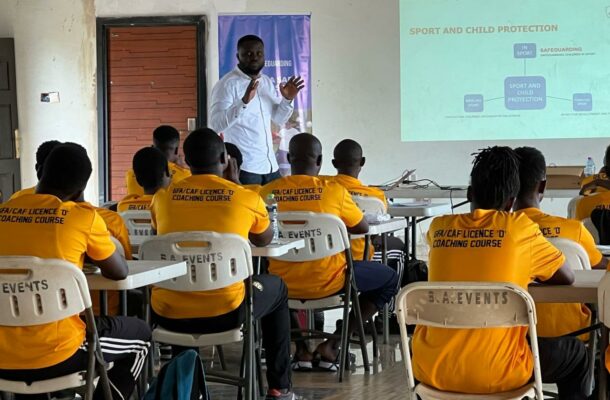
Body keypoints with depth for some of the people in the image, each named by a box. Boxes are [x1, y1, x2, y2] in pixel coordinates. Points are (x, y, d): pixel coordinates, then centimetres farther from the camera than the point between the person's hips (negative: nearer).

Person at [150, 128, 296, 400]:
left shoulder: (162, 197, 2)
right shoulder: (247, 198, -4)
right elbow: (265, 240, 18)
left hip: (168, 315, 2)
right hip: (224, 312, -2)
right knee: (276, 288, 29)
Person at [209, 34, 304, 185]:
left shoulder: (267, 82, 13)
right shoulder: (227, 84, -10)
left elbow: (279, 119, 22)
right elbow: (216, 125, -22)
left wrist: (287, 100, 1)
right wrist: (244, 101, -33)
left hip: (270, 165, 7)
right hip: (243, 167, -7)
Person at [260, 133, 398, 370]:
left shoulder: (269, 191, -4)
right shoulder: (334, 191, -10)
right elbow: (362, 228, 5)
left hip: (284, 284, 3)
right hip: (327, 283, -3)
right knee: (390, 279, 19)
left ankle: (301, 348, 26)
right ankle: (331, 345, 11)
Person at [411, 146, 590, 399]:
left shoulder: (438, 227, 6)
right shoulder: (520, 227, -4)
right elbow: (567, 277, 9)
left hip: (433, 369, 3)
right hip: (497, 373, -3)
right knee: (576, 355, 23)